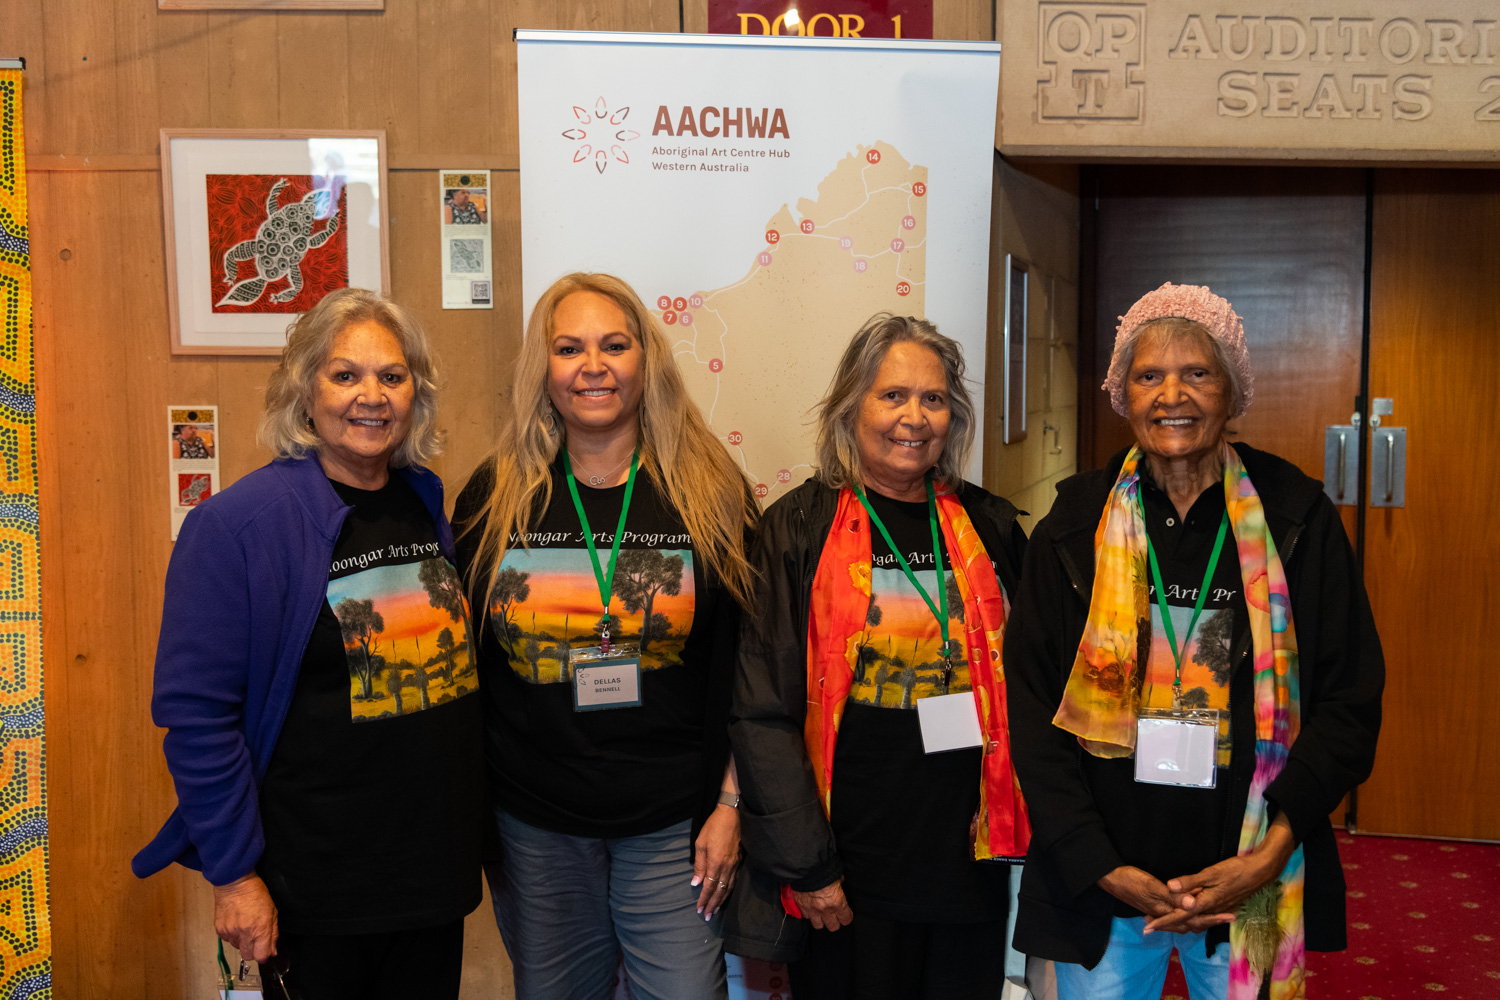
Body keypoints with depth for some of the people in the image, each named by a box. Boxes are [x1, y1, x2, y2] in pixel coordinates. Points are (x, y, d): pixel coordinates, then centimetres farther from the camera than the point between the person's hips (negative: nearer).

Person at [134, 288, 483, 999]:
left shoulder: (427, 505, 5)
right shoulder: (238, 523, -14)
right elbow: (195, 710, -14)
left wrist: (466, 831, 13)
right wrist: (233, 873, -14)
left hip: (437, 863, 6)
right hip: (315, 888, -6)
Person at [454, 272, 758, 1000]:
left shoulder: (711, 494, -4)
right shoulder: (494, 498, 0)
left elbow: (743, 668, -2)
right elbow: (463, 665, 6)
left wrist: (729, 805, -4)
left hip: (673, 824, -1)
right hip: (533, 826, 2)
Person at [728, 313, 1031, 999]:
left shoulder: (989, 528, 6)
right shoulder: (799, 530, -5)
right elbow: (761, 712, -8)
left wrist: (1007, 825, 4)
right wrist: (806, 864, -11)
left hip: (969, 860, 3)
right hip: (848, 870, -3)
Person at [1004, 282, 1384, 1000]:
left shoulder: (1295, 517, -2)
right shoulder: (1077, 523, -2)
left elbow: (1350, 699, -1)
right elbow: (1030, 705, -2)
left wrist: (1271, 853, -11)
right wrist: (1097, 864, -10)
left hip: (1253, 883, 0)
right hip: (1099, 884, 0)